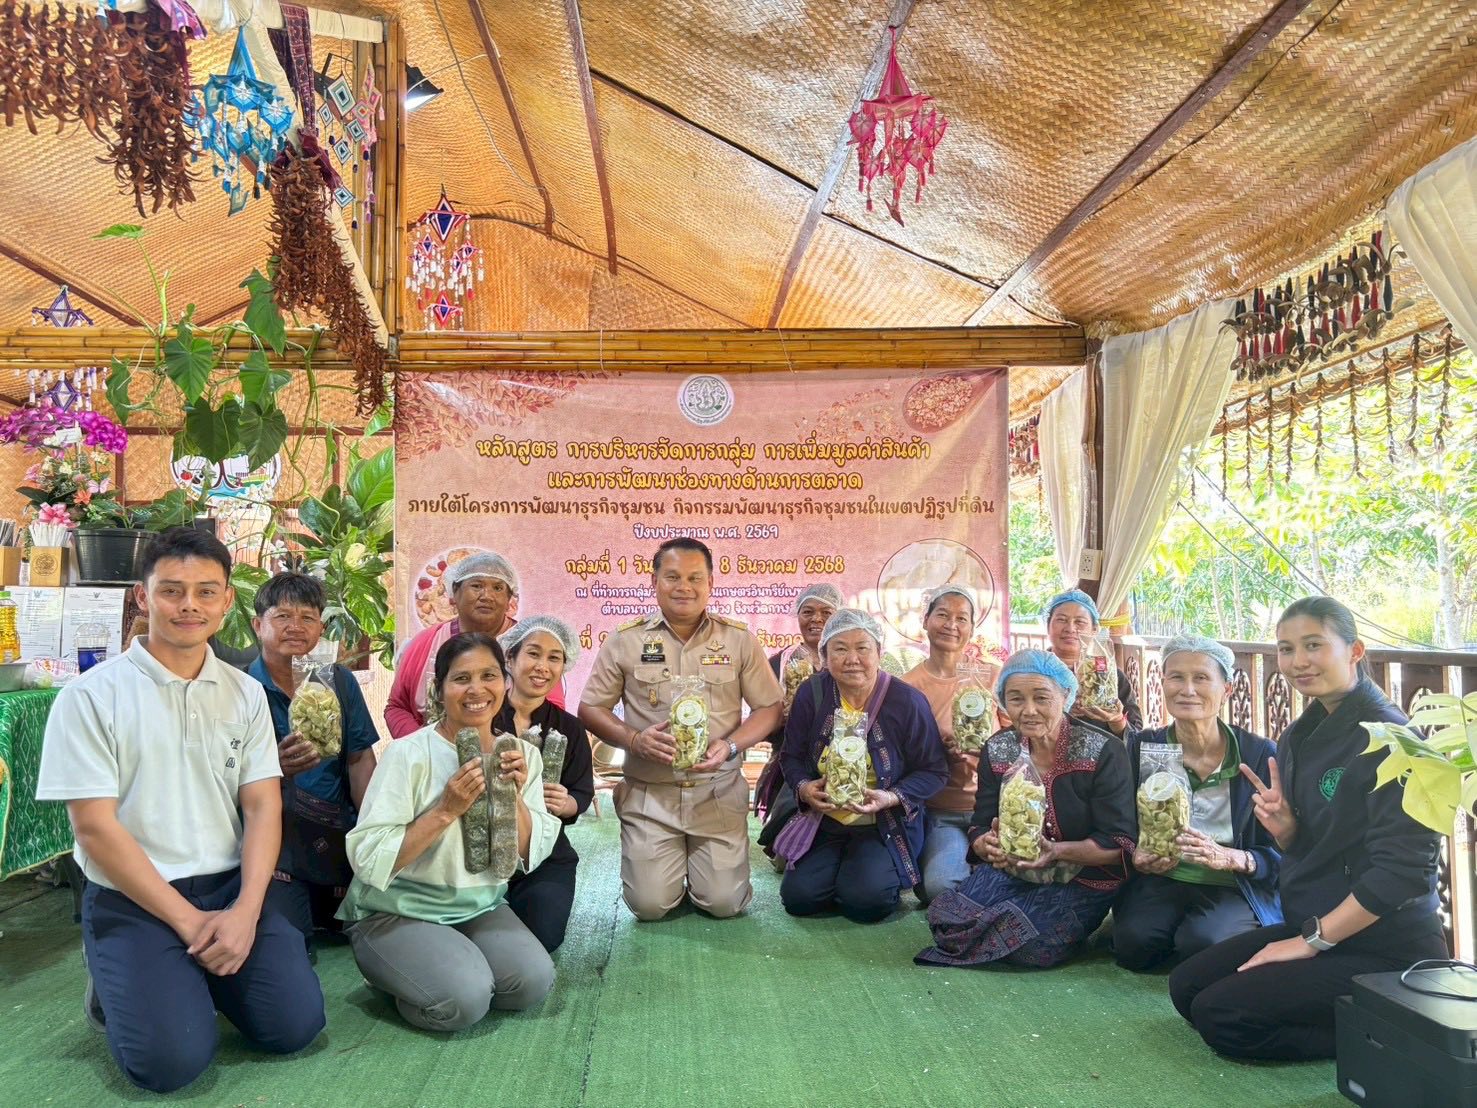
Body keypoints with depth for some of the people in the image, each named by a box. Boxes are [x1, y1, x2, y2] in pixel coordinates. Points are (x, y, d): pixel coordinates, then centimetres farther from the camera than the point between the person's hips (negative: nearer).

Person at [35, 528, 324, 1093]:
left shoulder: (246, 694, 4)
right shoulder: (91, 696, -8)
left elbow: (263, 807, 2)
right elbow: (95, 828, -11)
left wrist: (245, 910, -14)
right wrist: (189, 922, -14)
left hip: (230, 886, 4)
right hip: (131, 898, -3)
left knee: (295, 1024, -11)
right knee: (171, 1058, -20)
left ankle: (205, 972, 17)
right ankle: (116, 987, 11)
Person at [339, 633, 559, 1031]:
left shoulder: (522, 755, 0)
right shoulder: (408, 754, -16)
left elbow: (531, 856, 1)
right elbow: (368, 860, -21)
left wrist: (513, 796, -16)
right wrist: (446, 810, -27)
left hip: (481, 907, 4)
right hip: (396, 912, -4)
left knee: (534, 981, -20)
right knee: (464, 998, -26)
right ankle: (393, 979, 6)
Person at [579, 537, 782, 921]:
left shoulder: (739, 639, 0)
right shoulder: (625, 641, -1)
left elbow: (769, 707, 3)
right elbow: (590, 708, 3)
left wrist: (731, 746, -15)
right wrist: (633, 740, -15)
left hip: (718, 792, 0)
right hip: (649, 793, 0)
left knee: (724, 902, -4)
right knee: (650, 904, -6)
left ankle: (702, 859, 29)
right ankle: (665, 857, 28)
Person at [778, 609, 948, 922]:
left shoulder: (907, 701, -14)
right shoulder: (811, 694, -6)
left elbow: (934, 771, -7)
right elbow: (792, 755, 6)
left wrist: (892, 798, -23)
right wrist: (803, 787, -16)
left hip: (885, 826, -3)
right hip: (823, 822, 3)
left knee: (864, 901, -24)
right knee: (798, 896, -13)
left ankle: (885, 874, 13)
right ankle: (841, 867, 20)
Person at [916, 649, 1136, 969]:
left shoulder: (1104, 752, -11)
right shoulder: (996, 750, 2)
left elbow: (1117, 845, -14)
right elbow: (979, 831, 3)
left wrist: (1055, 851, -29)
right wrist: (990, 846, -22)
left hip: (1082, 881, -4)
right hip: (1010, 873, 4)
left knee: (1032, 945, -30)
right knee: (947, 916, -21)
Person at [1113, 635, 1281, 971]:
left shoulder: (1260, 754, -6)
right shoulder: (1141, 747, 1)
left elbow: (1279, 854, -6)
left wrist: (1227, 858, -26)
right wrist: (1136, 856, -16)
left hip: (1235, 887, -2)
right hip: (1160, 880, 2)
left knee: (1202, 944, -32)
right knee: (1133, 943, -27)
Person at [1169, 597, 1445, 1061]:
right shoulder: (1301, 736, 7)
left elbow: (1401, 869, -23)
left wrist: (1312, 940, -18)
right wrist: (1283, 827, -10)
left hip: (1383, 948, -9)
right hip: (1311, 926, 9)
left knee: (1219, 1015, -16)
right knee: (1186, 986, 5)